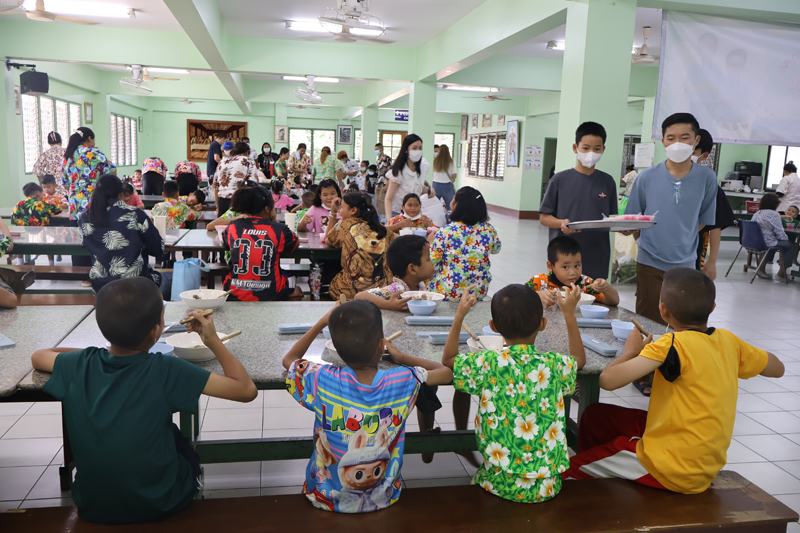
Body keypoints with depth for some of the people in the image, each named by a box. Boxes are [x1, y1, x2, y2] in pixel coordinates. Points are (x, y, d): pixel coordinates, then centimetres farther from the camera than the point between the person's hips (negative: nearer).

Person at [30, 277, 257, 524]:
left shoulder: (79, 364, -12)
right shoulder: (165, 371, -24)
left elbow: (37, 357, 11)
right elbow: (247, 390, -22)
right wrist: (213, 340, -12)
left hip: (92, 507, 3)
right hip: (159, 505, -3)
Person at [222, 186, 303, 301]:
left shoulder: (233, 226, 0)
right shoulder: (279, 230, -8)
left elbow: (224, 243, 22)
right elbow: (296, 243, 13)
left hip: (234, 294, 3)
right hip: (269, 295, -2)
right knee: (297, 291, 29)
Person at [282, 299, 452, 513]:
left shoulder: (322, 381, -25)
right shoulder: (405, 382, -24)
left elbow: (288, 359, -2)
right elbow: (446, 372, -3)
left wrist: (322, 322, 3)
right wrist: (401, 357, 6)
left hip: (327, 500, 0)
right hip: (383, 500, 1)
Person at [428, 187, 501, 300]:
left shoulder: (445, 232, -19)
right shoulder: (489, 229, -6)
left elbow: (431, 263, -11)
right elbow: (496, 249, 16)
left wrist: (430, 239, 7)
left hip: (448, 294, -4)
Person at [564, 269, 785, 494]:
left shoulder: (674, 345, -24)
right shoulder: (728, 340, -2)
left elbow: (608, 380, -30)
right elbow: (777, 369, 15)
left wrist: (631, 351, -11)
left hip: (673, 473, -8)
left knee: (569, 469, 4)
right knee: (595, 416, 21)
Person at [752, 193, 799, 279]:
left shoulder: (756, 213, 11)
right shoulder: (774, 214, -13)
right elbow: (780, 233, -12)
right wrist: (786, 239, 7)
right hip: (766, 244, -8)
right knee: (791, 246, 8)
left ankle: (762, 267, 30)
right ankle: (782, 271, 15)